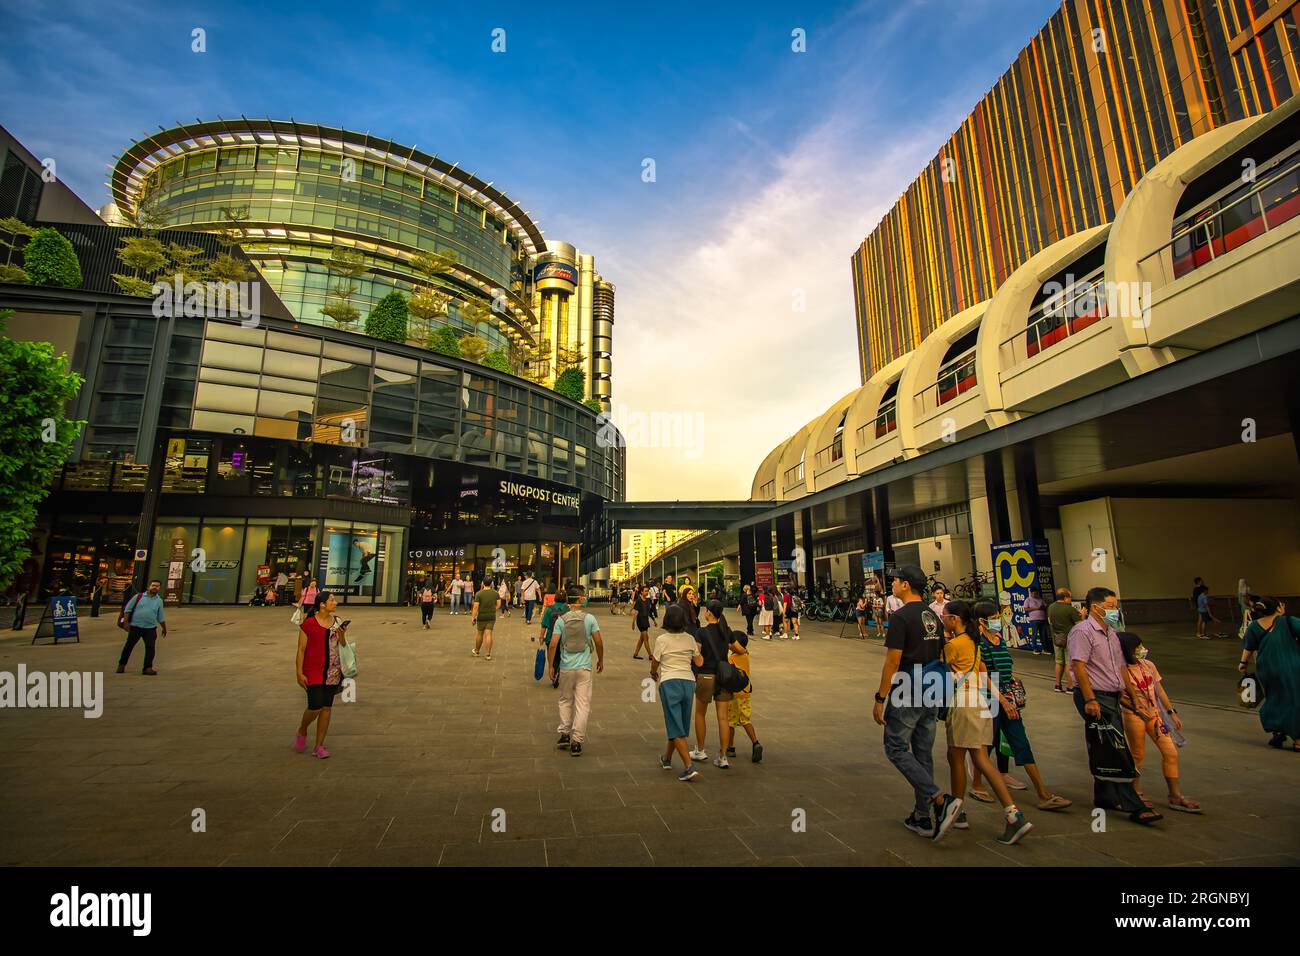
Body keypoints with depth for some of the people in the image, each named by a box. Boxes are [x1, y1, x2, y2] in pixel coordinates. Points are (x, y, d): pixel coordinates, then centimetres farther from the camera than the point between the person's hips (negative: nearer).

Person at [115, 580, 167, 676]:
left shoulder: (159, 601, 9)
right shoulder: (138, 597, 2)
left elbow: (161, 617, 17)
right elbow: (127, 609, 2)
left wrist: (164, 629, 20)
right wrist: (126, 622, -8)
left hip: (150, 628, 1)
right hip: (135, 626, -1)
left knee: (150, 647, -6)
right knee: (129, 646, 9)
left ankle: (148, 668, -1)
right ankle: (122, 665, 28)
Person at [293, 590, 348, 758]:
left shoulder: (338, 623, 6)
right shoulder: (308, 624, -8)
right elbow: (301, 650, -6)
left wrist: (342, 635, -10)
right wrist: (299, 673, -10)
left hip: (333, 673, 5)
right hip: (313, 672, -4)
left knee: (326, 708, 7)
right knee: (315, 707, -10)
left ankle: (319, 746, 18)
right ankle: (302, 732, 23)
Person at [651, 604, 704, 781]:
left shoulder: (662, 640, -8)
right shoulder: (690, 639, 2)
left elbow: (654, 665, 2)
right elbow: (699, 662, 9)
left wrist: (653, 674, 23)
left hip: (669, 682, -5)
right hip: (688, 682, 5)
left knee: (676, 727, 1)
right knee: (679, 724, 19)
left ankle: (690, 766, -7)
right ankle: (667, 758, 37)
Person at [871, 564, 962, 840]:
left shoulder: (900, 617, -16)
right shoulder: (933, 617, 10)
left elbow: (892, 661, -18)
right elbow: (938, 657, 15)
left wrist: (880, 698, -13)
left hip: (907, 695, -8)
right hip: (932, 695, 8)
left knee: (897, 749, 3)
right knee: (923, 753, 14)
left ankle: (940, 799, -9)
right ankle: (923, 818, 21)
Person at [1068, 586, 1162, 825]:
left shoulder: (1111, 634, 17)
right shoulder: (1082, 631, -13)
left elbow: (1121, 668, 22)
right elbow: (1079, 666, -20)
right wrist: (1089, 699, -24)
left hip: (1112, 697, 10)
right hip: (1095, 697, -9)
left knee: (1104, 752, 16)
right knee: (1116, 752, -8)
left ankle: (1104, 798, 26)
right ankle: (1134, 806, -3)